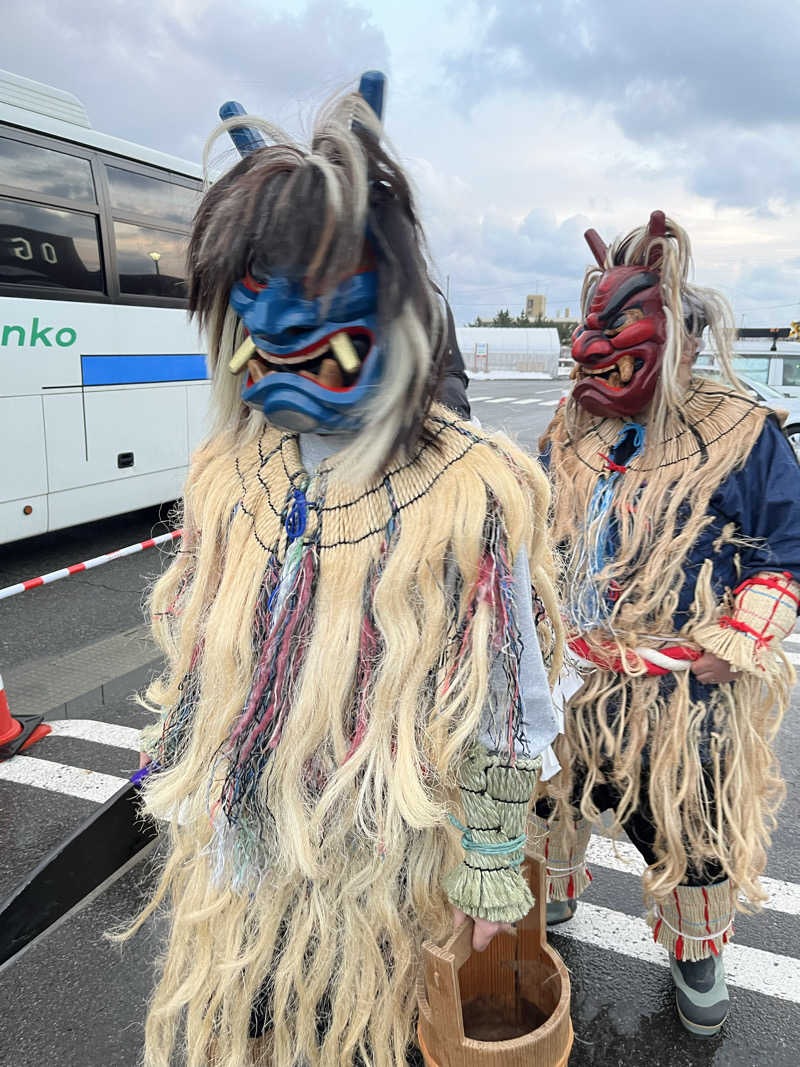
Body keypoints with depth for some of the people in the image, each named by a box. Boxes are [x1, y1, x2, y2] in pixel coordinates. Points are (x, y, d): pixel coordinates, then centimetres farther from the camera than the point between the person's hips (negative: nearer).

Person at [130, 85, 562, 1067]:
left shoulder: (470, 493, -21)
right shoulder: (225, 475, -5)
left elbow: (502, 715, -14)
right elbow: (193, 653, 7)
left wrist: (490, 869, -7)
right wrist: (180, 770, 14)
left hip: (378, 864, -4)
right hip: (234, 840, 5)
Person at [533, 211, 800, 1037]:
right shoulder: (570, 429, 3)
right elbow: (536, 536, 14)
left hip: (682, 690, -4)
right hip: (566, 675, 5)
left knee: (693, 828, 12)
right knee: (549, 788, 22)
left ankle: (697, 955, 43)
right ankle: (549, 896, 53)